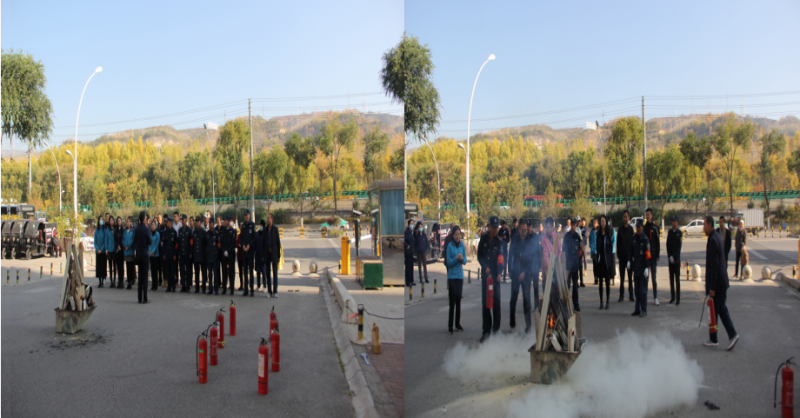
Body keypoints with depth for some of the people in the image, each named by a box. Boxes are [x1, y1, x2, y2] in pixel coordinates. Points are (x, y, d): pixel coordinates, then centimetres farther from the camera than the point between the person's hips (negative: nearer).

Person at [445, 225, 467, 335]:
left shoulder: (462, 245, 4)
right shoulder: (450, 246, -8)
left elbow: (465, 261, 5)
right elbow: (449, 262, -8)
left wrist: (462, 258, -16)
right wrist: (456, 258, -24)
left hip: (460, 275, 4)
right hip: (452, 276, -4)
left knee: (458, 300, 10)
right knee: (452, 301, -6)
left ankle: (458, 324, 19)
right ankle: (450, 327, -2)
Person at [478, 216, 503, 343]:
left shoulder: (499, 241, -3)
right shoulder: (483, 239, 6)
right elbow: (479, 256, 9)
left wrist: (499, 273, -24)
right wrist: (485, 267, -7)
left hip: (495, 275, -3)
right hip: (485, 274, 3)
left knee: (496, 302, -2)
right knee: (485, 303, 5)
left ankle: (496, 330, 7)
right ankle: (486, 330, 13)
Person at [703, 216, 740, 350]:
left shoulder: (713, 240, -21)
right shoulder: (717, 237, 10)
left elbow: (714, 265, -22)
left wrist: (712, 287, -20)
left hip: (717, 283, -9)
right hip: (722, 281, 9)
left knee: (714, 310, 1)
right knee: (722, 308, 13)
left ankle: (713, 339, 11)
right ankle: (732, 334, 10)